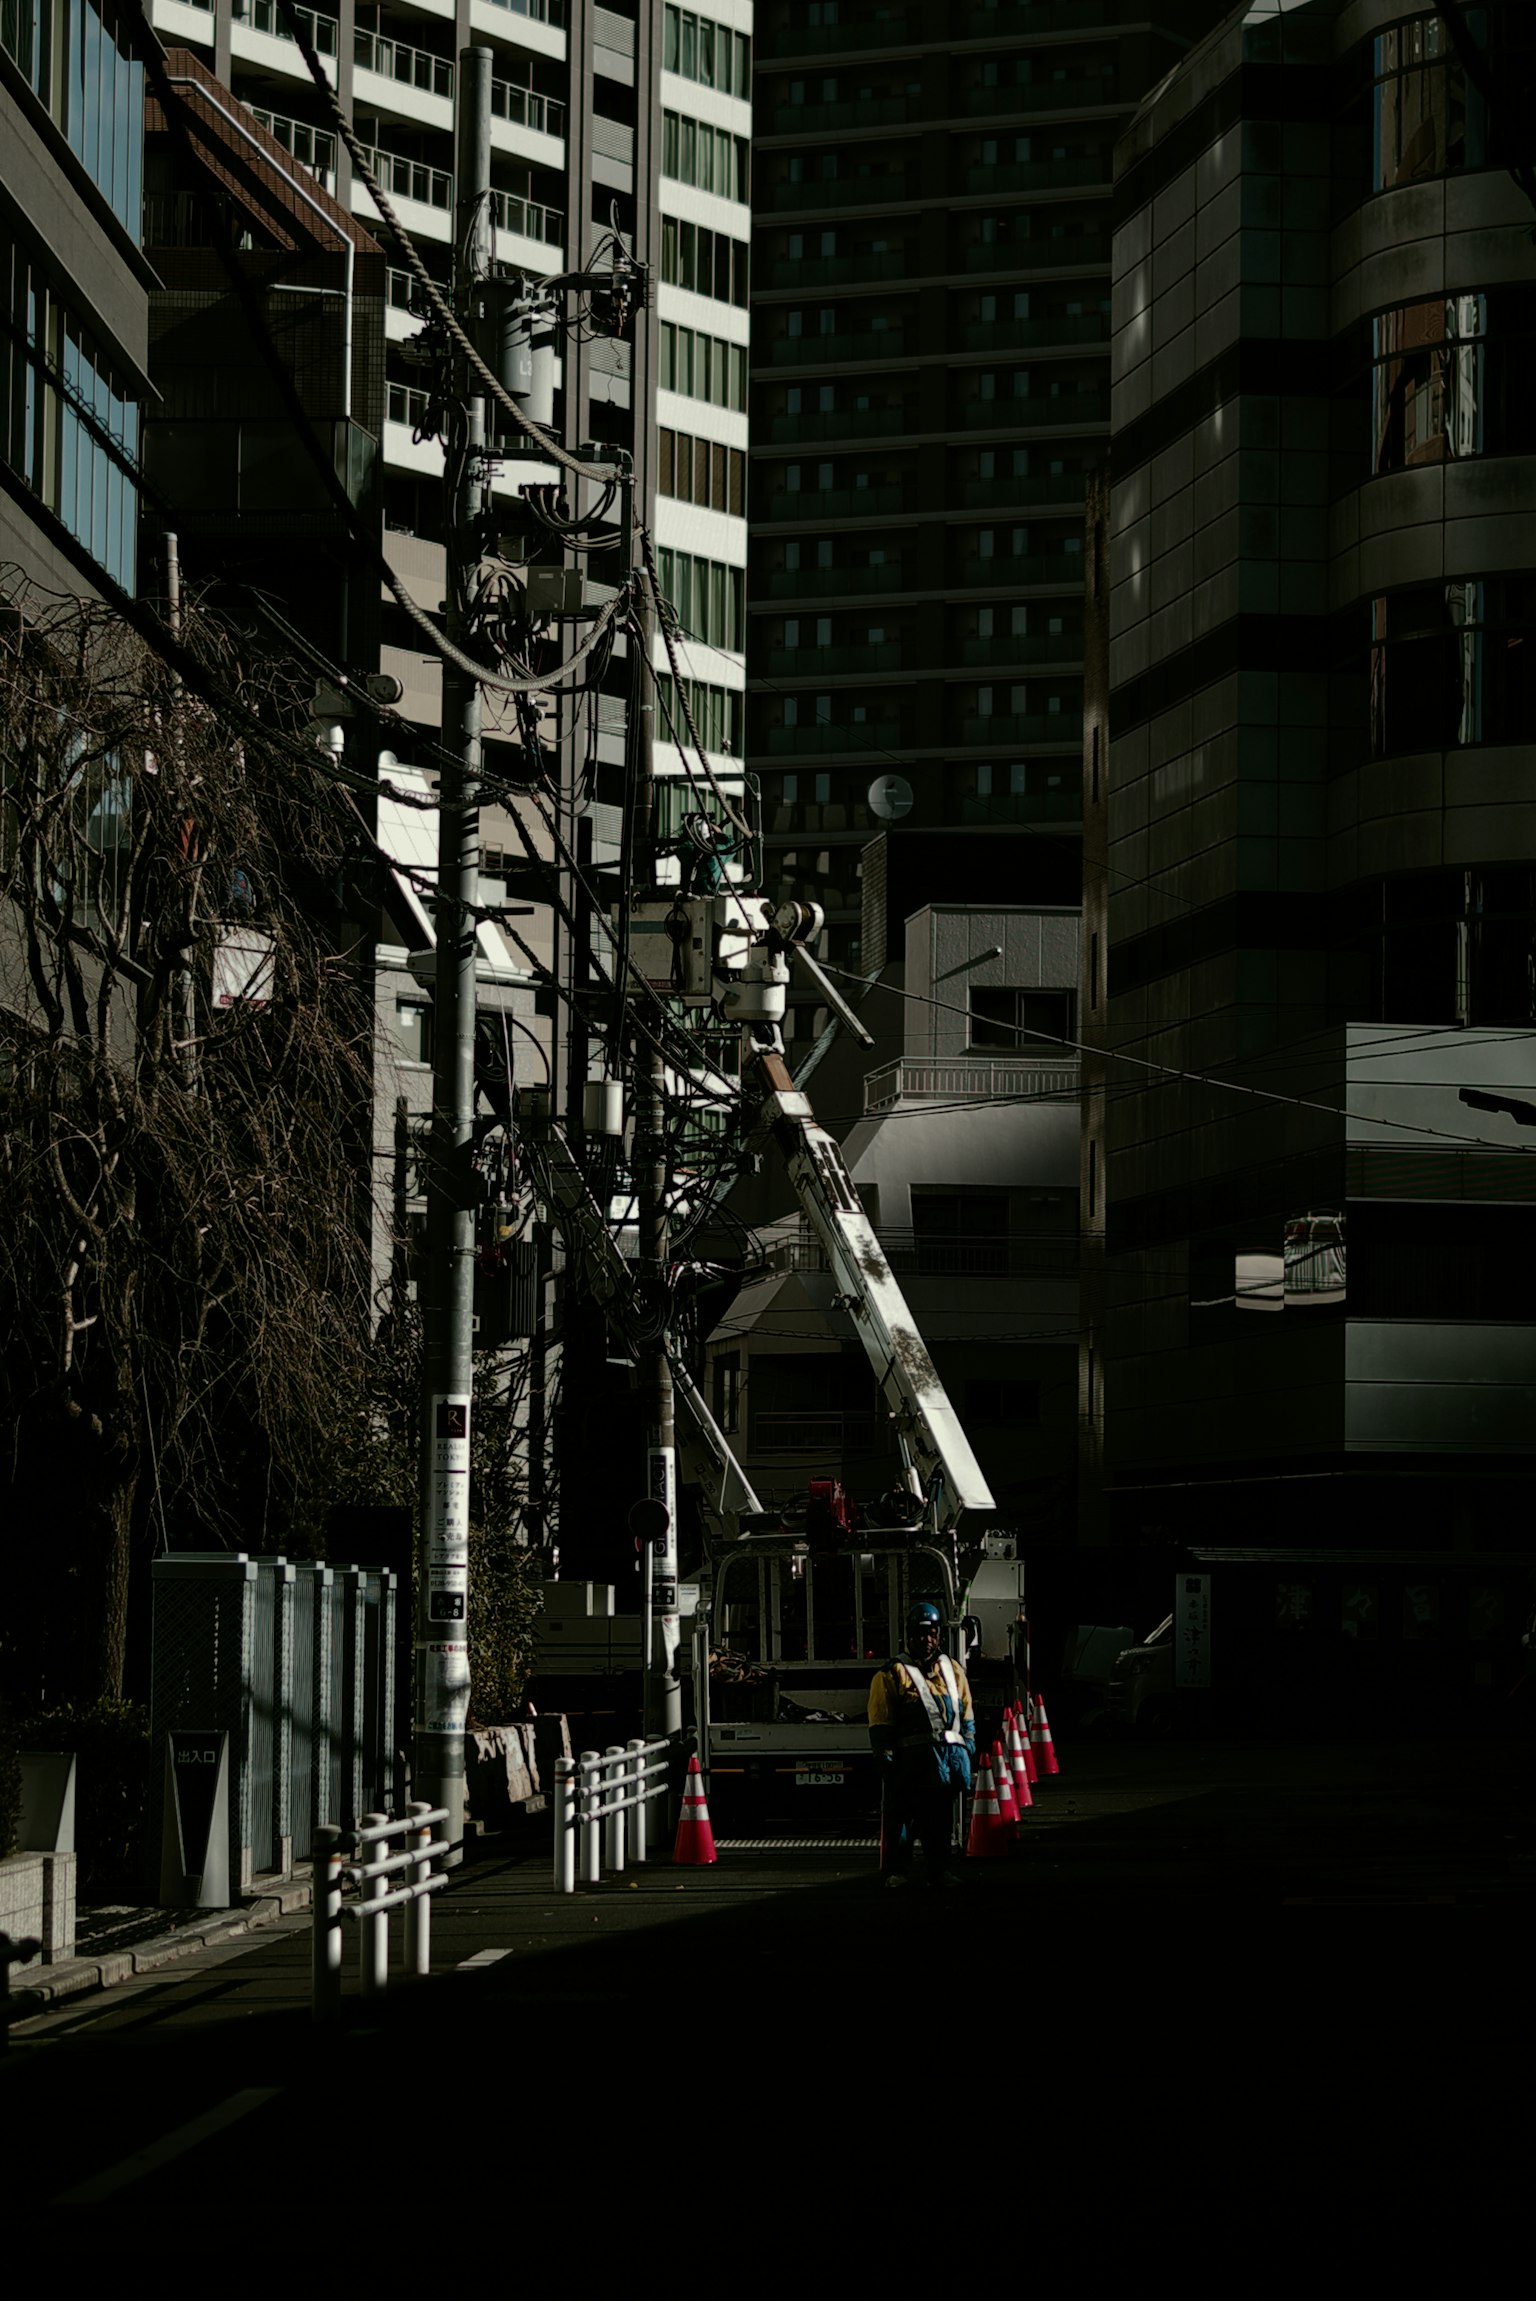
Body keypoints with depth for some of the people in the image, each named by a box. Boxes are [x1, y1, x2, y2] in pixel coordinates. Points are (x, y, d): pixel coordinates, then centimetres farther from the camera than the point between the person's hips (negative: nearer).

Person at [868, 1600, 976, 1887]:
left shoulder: (952, 1671, 18)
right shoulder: (893, 1674, 3)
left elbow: (967, 1715, 20)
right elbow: (880, 1723, -2)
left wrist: (967, 1751, 9)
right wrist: (886, 1759, -10)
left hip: (949, 1754, 4)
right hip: (912, 1758, -4)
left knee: (942, 1819, 10)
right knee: (901, 1816, -3)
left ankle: (941, 1869, 16)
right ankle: (897, 1871, 3)